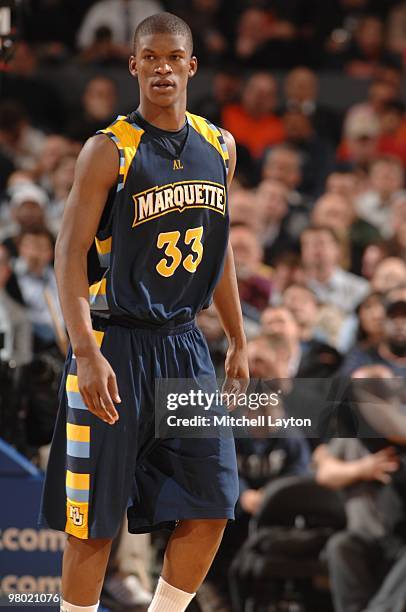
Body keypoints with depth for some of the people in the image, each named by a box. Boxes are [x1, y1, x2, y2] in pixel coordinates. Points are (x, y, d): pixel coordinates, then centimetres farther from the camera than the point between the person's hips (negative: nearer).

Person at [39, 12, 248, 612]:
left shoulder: (219, 148, 8)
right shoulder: (108, 151, -10)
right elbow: (70, 252, -13)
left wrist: (238, 340, 19)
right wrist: (87, 353, -23)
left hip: (184, 342, 6)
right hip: (116, 344, -6)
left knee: (212, 507, 3)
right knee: (94, 522, -1)